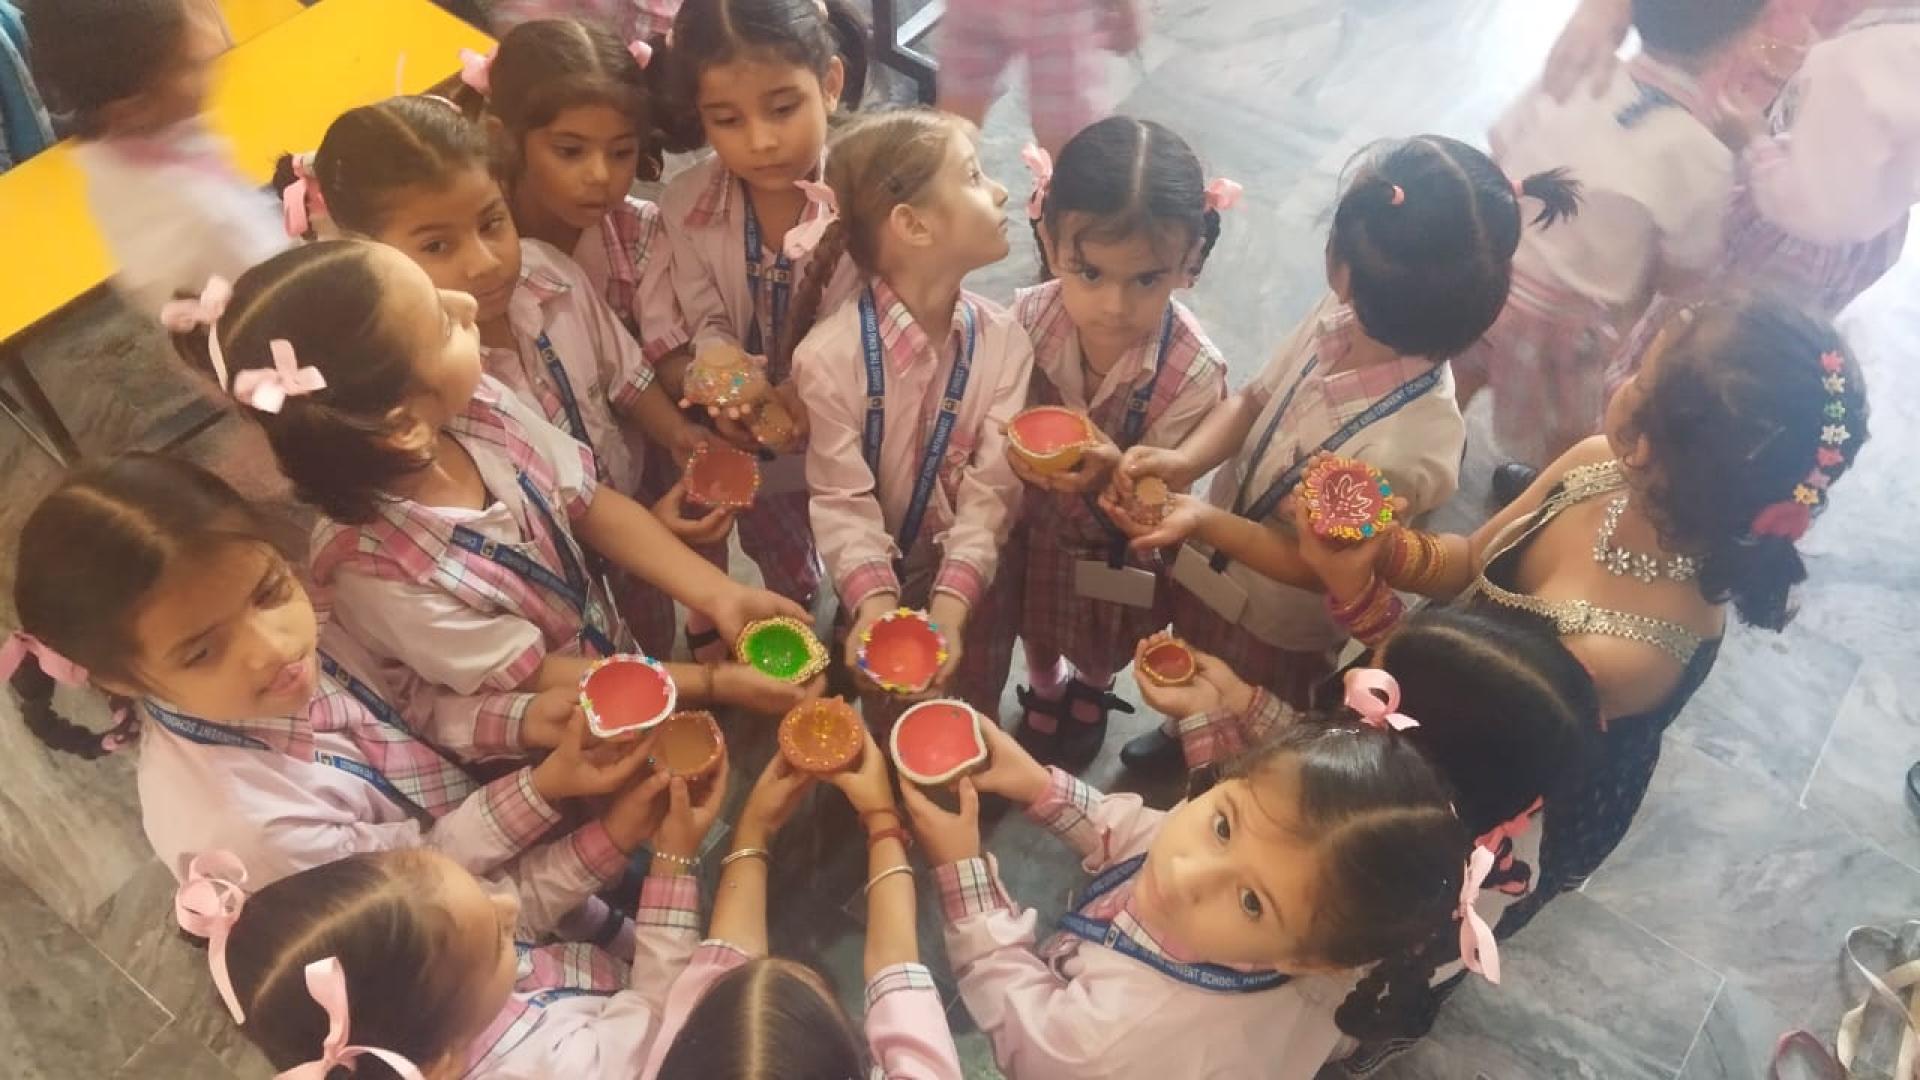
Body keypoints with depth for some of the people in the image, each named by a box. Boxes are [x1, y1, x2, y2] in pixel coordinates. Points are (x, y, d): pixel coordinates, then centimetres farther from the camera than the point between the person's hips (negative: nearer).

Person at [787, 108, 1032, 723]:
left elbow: (993, 489, -19)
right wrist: (874, 601, -38)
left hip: (973, 585, 2)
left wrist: (952, 603, -31)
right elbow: (842, 499, -23)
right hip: (884, 584, -2)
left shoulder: (1004, 342, -15)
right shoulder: (830, 354, -25)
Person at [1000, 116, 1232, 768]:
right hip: (1032, 521, 1)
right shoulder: (1029, 318, -30)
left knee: (1105, 647, 31)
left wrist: (1110, 476, -47)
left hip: (1118, 546, -1)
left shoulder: (1192, 374, -34)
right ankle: (1045, 689, 66)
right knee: (1036, 625, 32)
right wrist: (1019, 450, -31)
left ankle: (1089, 693, 67)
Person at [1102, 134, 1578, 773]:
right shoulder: (1341, 317, -24)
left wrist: (1205, 521, -39)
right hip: (1207, 573, 6)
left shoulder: (1411, 452, -41)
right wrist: (1186, 460, -27)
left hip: (1274, 632, -6)